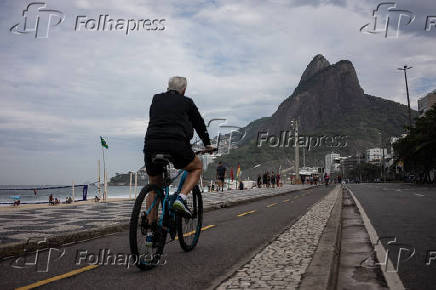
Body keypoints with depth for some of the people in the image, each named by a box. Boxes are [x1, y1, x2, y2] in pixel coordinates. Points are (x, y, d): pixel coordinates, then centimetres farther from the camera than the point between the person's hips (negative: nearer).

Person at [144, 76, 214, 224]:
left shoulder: (156, 99, 23)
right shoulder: (187, 102, 15)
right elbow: (199, 123, 24)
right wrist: (207, 144, 39)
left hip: (151, 145, 4)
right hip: (177, 145, -3)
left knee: (154, 187, 21)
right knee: (197, 167, 24)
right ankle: (181, 198, 1)